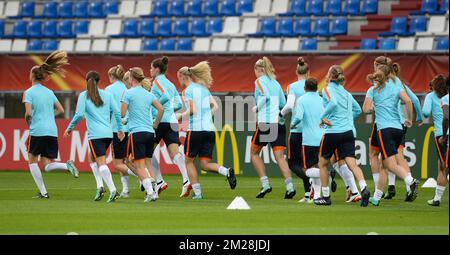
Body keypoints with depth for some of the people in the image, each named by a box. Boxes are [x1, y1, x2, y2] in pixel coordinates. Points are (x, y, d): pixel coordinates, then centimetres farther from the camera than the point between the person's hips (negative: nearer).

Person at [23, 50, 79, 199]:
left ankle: (43, 192, 5)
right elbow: (60, 110, 17)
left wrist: (29, 122, 4)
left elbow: (28, 113, -15)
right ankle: (67, 165, -22)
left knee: (32, 160, 13)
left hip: (37, 131, -5)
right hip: (52, 131, 5)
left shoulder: (29, 92, -6)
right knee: (47, 166, 8)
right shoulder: (49, 92, 14)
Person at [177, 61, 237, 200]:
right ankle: (227, 171, -21)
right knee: (205, 164, 6)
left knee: (189, 161, 11)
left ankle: (197, 192, 5)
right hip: (210, 130, 6)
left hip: (195, 130, -6)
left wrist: (181, 115, 0)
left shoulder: (188, 90, -5)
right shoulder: (203, 88, 17)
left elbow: (192, 110, -15)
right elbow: (215, 106, 13)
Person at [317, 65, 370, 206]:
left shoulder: (327, 90, -4)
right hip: (348, 131, 5)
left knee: (323, 163, 15)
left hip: (332, 132, -5)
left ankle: (326, 196, 18)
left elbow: (333, 103, -24)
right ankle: (364, 189, -30)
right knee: (351, 162, -7)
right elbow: (357, 110, 22)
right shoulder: (346, 93, 16)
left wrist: (323, 117, -13)